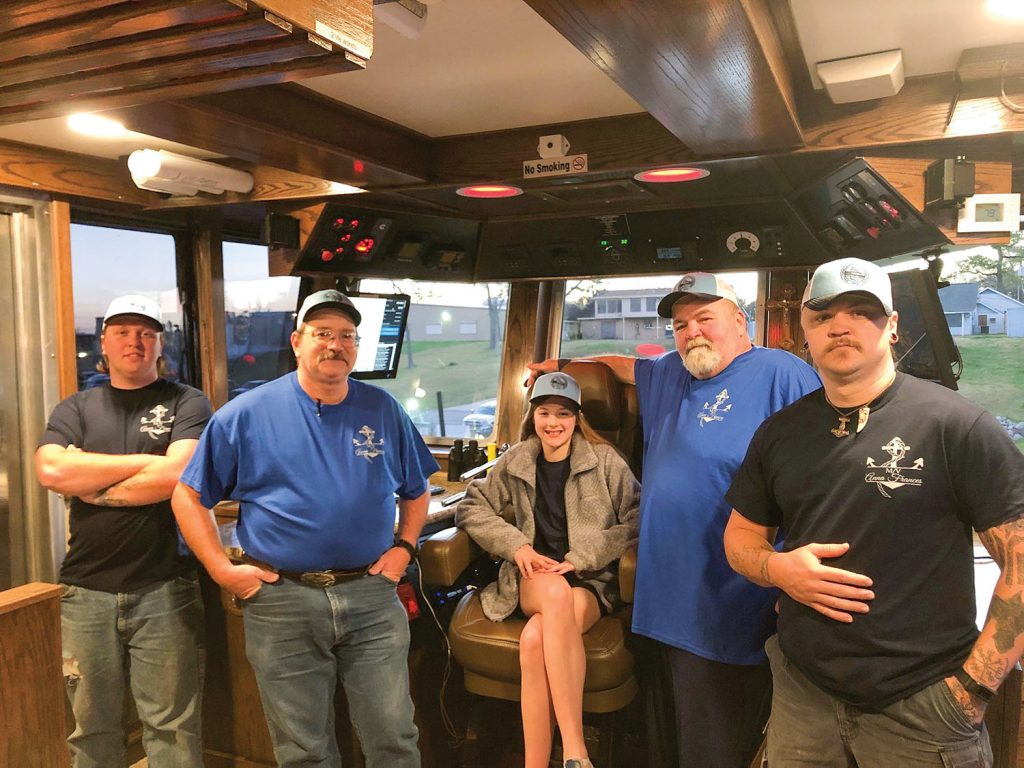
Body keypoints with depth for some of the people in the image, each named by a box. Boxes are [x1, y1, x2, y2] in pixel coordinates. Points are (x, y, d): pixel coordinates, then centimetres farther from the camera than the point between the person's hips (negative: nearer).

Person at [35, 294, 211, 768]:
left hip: (164, 590, -3)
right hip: (86, 591, 3)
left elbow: (175, 475, -15)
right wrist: (145, 462, -10)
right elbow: (50, 470, -8)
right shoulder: (76, 409, 11)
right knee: (92, 728, 15)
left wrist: (93, 489, -4)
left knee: (171, 728, 5)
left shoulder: (187, 403, 1)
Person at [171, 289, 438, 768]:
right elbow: (189, 496, 2)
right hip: (281, 602, -1)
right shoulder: (248, 413, -2)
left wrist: (403, 547, 2)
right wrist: (222, 569, -6)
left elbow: (417, 492, 16)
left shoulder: (383, 411, 5)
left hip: (371, 596, 2)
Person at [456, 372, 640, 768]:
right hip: (534, 578, 1)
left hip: (591, 581, -1)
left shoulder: (606, 460, 3)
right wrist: (517, 545, -5)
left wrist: (579, 559, -13)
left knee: (535, 639, -35)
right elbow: (470, 509, 11)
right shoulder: (516, 461, 11)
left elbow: (636, 522, -4)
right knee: (556, 591, -38)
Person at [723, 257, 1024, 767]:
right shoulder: (780, 432, 5)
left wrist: (973, 686, -12)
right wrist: (778, 567, -8)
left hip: (921, 708, -3)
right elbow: (741, 536, 13)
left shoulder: (955, 424, -9)